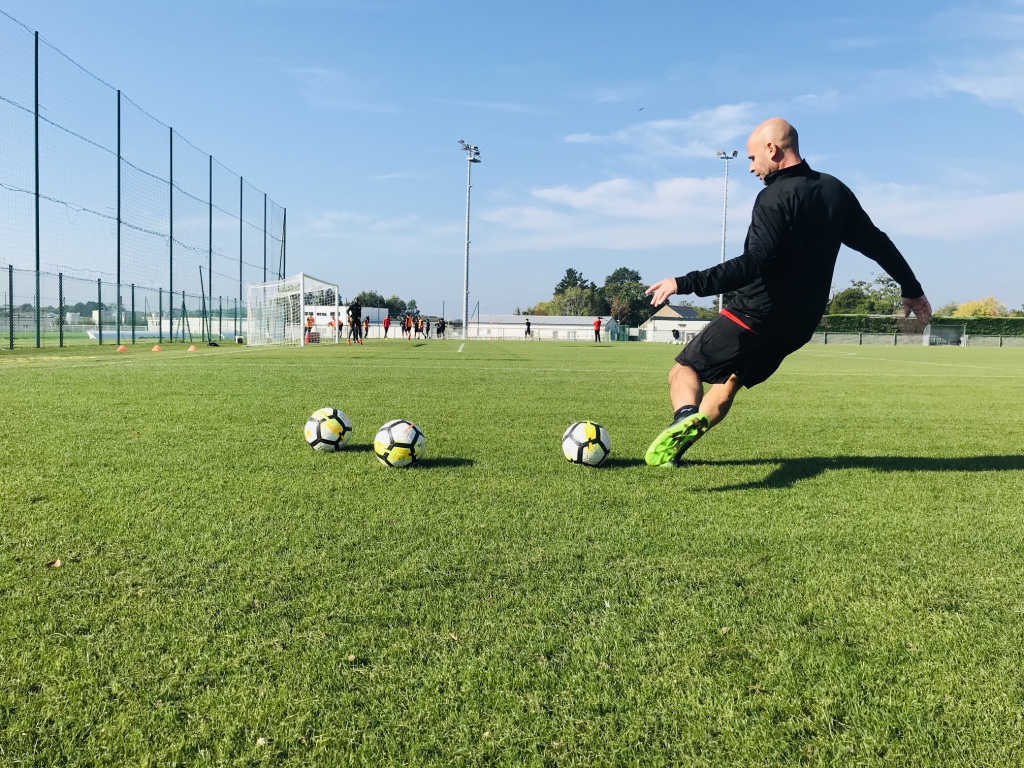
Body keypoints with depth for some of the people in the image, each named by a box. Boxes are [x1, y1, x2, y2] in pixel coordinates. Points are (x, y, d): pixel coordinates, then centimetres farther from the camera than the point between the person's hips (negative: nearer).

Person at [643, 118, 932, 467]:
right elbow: (877, 244, 15)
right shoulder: (836, 191, 7)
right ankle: (674, 446, 12)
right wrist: (912, 290, 26)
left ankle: (686, 416, -25)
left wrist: (685, 283, -33)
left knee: (684, 369, 6)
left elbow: (755, 264, -29)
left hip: (754, 315, -8)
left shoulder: (774, 197, -17)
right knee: (727, 383, 20)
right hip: (799, 326, 8)